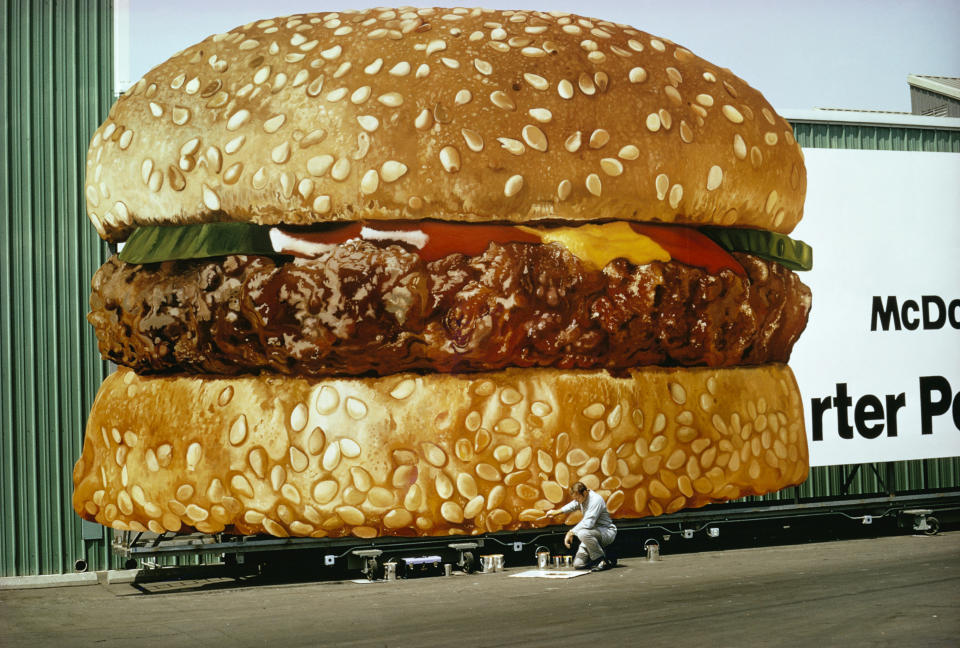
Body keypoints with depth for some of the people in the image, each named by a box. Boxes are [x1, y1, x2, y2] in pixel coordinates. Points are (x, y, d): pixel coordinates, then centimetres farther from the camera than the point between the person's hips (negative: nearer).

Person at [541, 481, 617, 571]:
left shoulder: (595, 500, -22)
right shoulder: (581, 498, 4)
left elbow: (588, 523, -31)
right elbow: (572, 506, 29)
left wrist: (571, 532, -23)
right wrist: (557, 512, 37)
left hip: (607, 532, -8)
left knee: (582, 533, -38)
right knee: (578, 564, -6)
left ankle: (603, 560, -20)